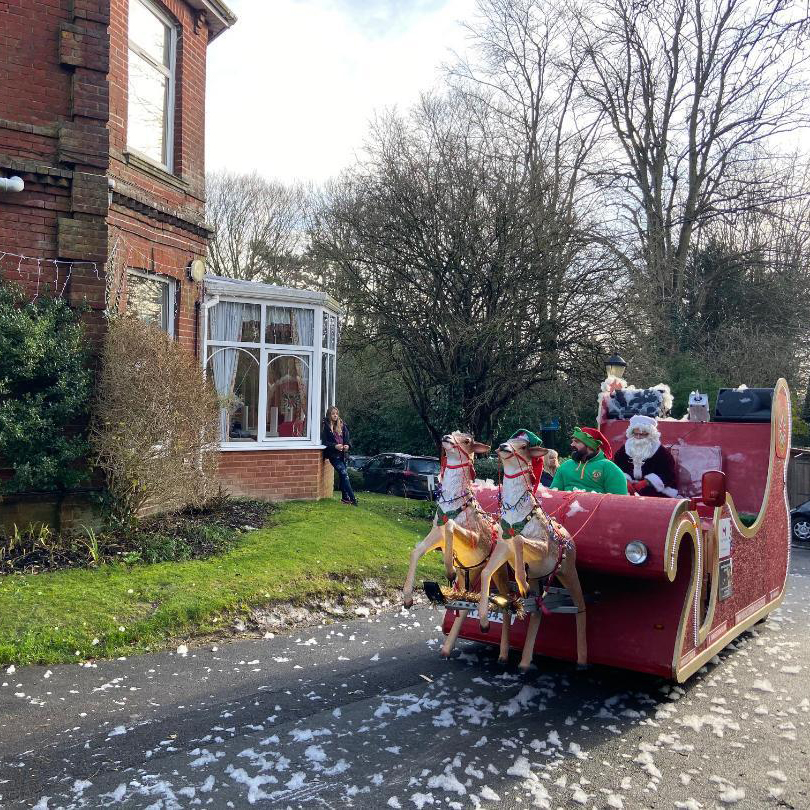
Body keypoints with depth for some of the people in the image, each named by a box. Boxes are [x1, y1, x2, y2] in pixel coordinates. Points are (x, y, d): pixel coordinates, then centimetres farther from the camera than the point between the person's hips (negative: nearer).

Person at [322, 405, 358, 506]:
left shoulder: (342, 425, 10)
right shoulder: (326, 427, -4)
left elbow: (348, 438, 13)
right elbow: (324, 441, -7)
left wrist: (348, 445, -8)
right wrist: (335, 446, -20)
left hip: (343, 454, 5)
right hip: (333, 454, -5)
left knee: (343, 475, 10)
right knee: (344, 474, -13)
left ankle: (345, 498, 18)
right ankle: (352, 498, -15)